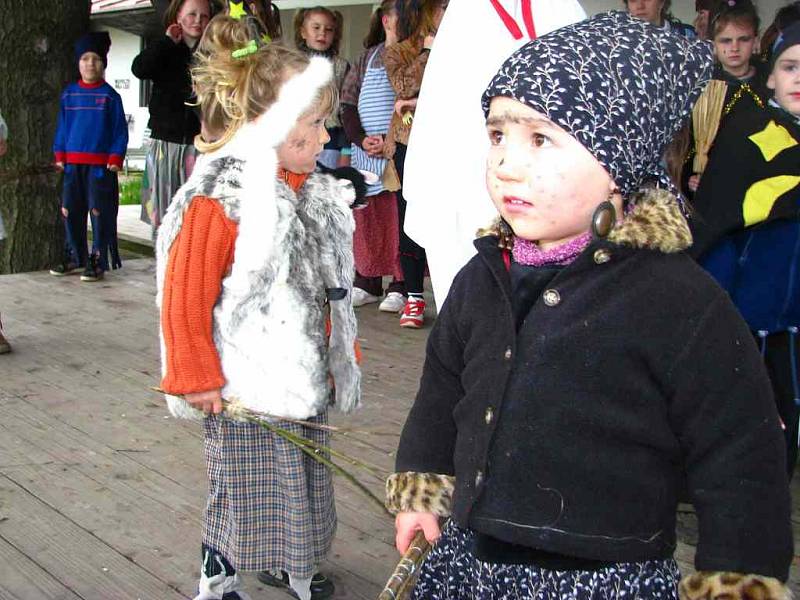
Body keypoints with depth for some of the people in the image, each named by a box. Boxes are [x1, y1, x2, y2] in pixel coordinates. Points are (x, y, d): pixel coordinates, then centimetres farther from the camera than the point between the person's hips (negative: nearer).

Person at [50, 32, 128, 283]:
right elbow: (62, 127, 13)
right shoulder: (69, 93, 9)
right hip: (72, 163, 4)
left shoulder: (109, 95, -1)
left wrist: (115, 158, -7)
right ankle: (76, 257, 22)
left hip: (100, 165, -4)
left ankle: (98, 261, 4)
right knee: (71, 212, 9)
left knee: (99, 213, -3)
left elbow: (120, 130, -1)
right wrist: (60, 155, 7)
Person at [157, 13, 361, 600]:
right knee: (243, 487, 5)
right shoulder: (220, 203, -20)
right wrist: (196, 378, -14)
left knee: (300, 479, 21)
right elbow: (184, 298, -18)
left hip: (305, 379, 8)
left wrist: (342, 354, 20)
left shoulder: (316, 195, 6)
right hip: (245, 390, -8)